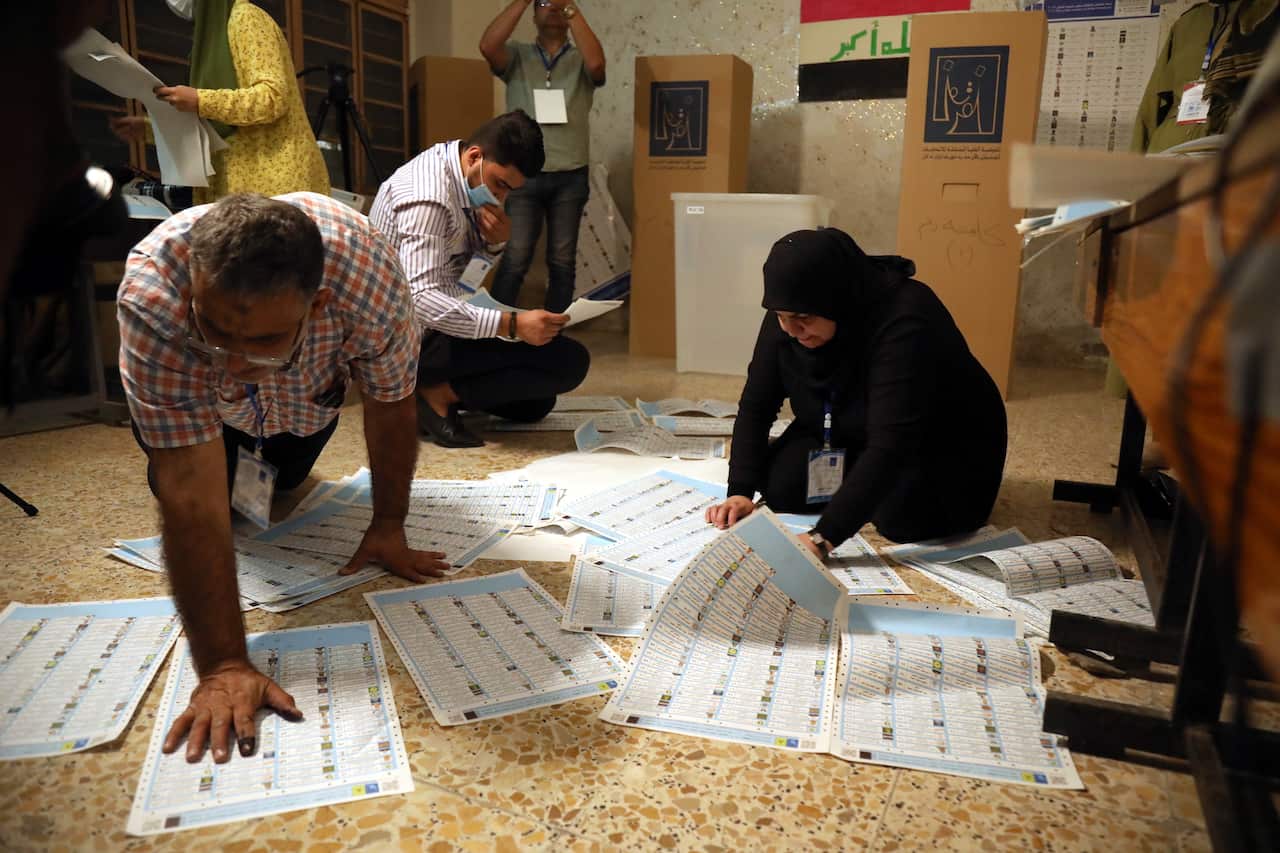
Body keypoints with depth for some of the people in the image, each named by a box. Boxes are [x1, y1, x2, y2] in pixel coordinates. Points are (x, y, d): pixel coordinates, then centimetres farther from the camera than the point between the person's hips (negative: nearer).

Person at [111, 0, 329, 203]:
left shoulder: (245, 18, -2)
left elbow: (274, 97, -16)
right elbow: (217, 125, 23)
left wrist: (200, 101, -20)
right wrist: (148, 127, 19)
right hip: (245, 174, 9)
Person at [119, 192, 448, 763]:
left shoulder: (368, 274, -43)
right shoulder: (151, 302, -45)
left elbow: (390, 405, -25)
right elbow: (192, 496, -44)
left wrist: (388, 528, -17)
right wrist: (222, 667, -45)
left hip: (310, 394, 1)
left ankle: (266, 455, 41)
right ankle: (238, 455, 22)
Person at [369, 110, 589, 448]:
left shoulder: (460, 172, 4)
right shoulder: (428, 197, -25)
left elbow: (467, 256, 15)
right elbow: (421, 299, -34)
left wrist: (496, 241, -9)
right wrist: (511, 325, -41)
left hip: (437, 321, 10)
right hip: (417, 336, -10)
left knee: (534, 402, 18)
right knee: (570, 361, -19)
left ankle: (433, 386, 10)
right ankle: (437, 395, -12)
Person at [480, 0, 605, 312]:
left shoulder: (580, 60, 10)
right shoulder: (517, 56, 10)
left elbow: (596, 63, -15)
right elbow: (487, 46, -11)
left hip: (570, 177, 1)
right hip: (523, 175, -1)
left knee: (562, 260, 6)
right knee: (515, 258, -6)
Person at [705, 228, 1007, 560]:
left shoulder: (904, 321, -37)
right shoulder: (787, 317, -18)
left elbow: (890, 445, -43)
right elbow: (755, 407, -12)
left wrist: (823, 538, -49)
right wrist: (740, 492, -24)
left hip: (941, 443, -5)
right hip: (848, 434, 5)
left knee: (902, 517, -29)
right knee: (779, 487, -16)